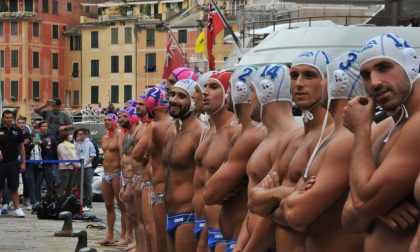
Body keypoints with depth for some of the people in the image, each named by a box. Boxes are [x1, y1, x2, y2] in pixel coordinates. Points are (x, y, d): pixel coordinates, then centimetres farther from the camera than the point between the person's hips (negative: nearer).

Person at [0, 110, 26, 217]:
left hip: (13, 162, 1)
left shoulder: (17, 130, 6)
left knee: (14, 187, 4)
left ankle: (17, 208, 7)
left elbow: (21, 147, 9)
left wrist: (23, 162, 4)